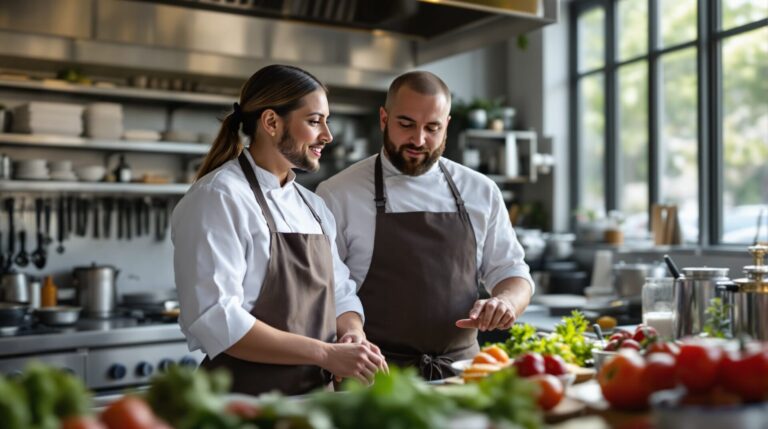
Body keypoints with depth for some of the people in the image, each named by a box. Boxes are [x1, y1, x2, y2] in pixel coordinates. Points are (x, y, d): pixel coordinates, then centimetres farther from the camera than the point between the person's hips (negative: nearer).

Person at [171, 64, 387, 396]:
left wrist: (353, 334, -5)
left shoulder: (314, 206, 14)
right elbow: (214, 320, -19)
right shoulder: (217, 198, -10)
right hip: (247, 399, -7)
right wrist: (325, 353, -20)